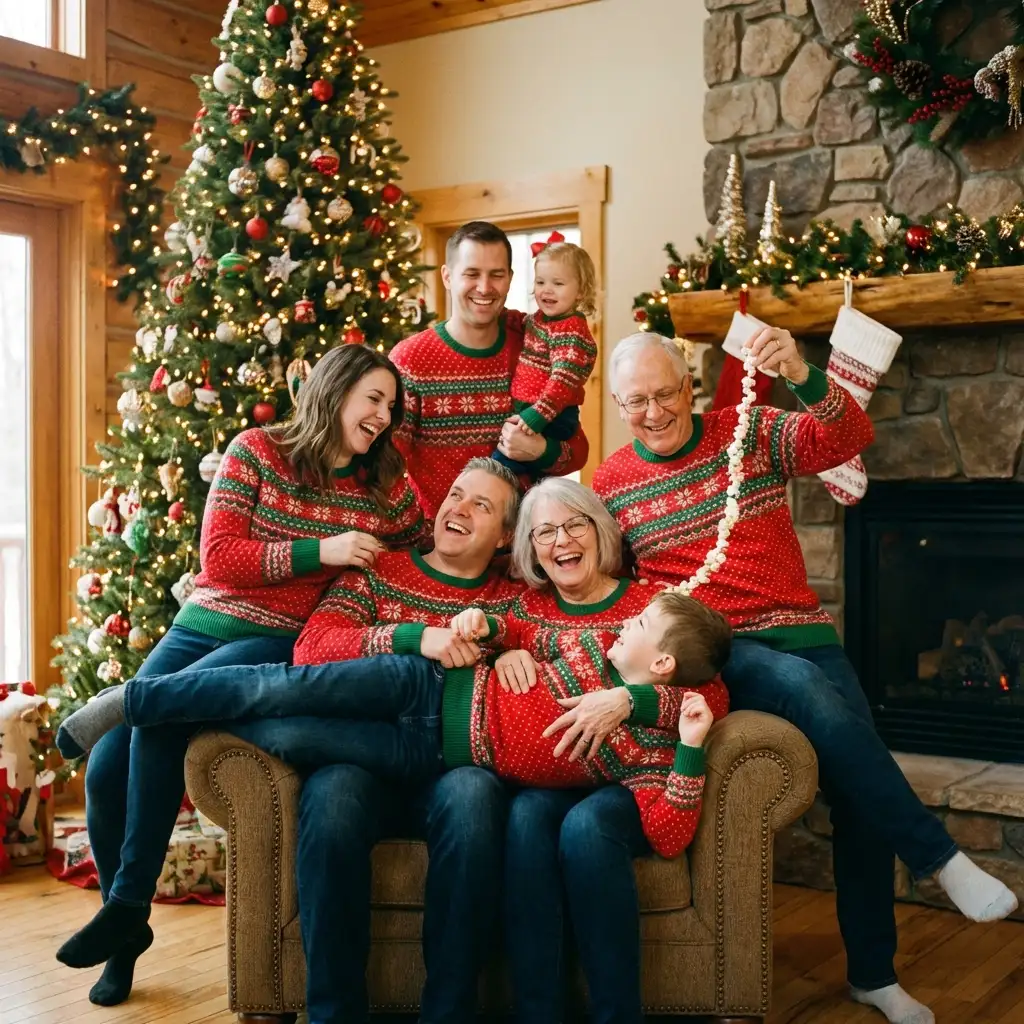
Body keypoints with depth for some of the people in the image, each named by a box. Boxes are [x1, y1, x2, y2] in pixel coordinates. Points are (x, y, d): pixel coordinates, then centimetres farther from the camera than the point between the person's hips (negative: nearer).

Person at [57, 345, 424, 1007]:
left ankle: (128, 909, -14)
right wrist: (321, 551, -15)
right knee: (107, 769, -11)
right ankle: (122, 932, 15)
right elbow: (218, 558, -8)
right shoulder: (257, 451, 1)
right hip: (204, 625, 2)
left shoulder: (387, 491, 4)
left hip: (281, 646, -2)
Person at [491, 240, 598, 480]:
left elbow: (562, 383, -28)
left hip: (550, 420, -10)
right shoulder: (538, 318, 9)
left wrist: (535, 417, -34)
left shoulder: (571, 332, -19)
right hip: (525, 412, 10)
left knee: (501, 461, -21)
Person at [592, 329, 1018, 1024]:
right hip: (716, 653, -2)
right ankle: (939, 857, -20)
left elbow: (851, 440, -10)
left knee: (863, 796, -3)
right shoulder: (610, 486, 4)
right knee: (808, 688, -34)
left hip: (802, 634, 2)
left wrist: (805, 378, -29)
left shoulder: (751, 432, 4)